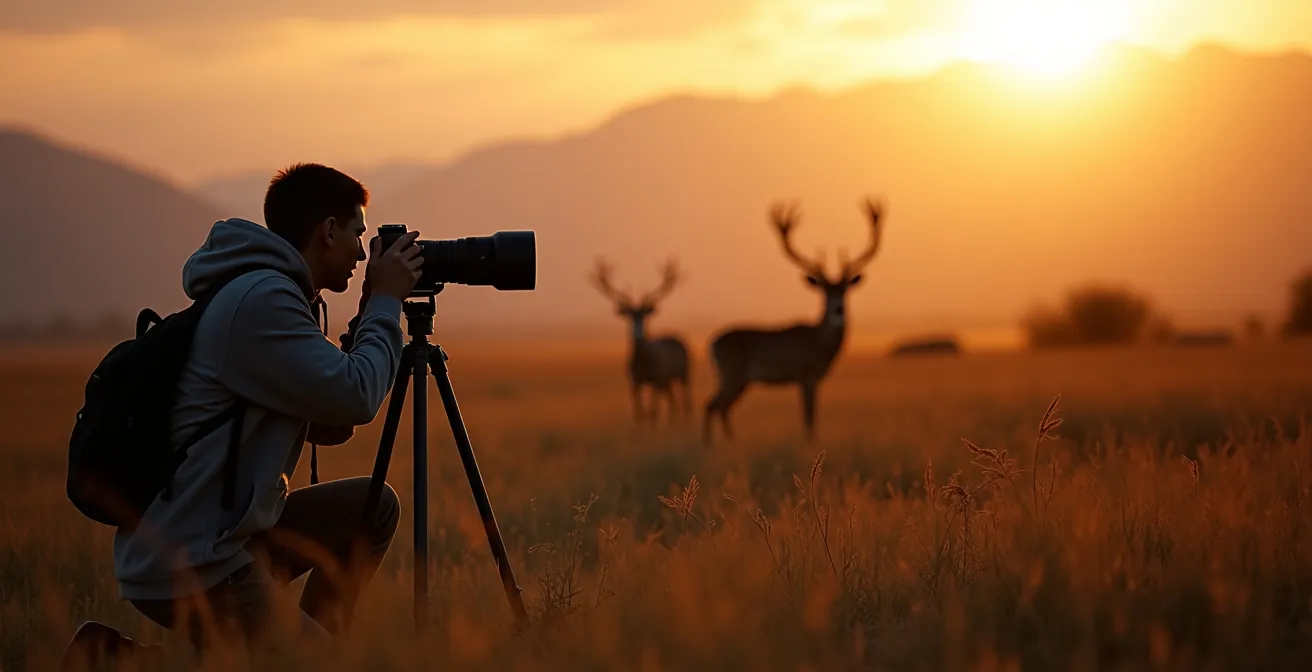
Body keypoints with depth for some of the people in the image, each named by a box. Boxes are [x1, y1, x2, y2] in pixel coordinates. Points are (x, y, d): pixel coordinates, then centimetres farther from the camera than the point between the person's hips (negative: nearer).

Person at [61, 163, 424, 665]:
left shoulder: (266, 293, 17)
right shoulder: (260, 300, -15)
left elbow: (333, 425, 20)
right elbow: (356, 397, -18)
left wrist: (372, 314, 13)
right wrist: (386, 302, -4)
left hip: (225, 537, 11)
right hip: (187, 567, -11)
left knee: (373, 507, 15)